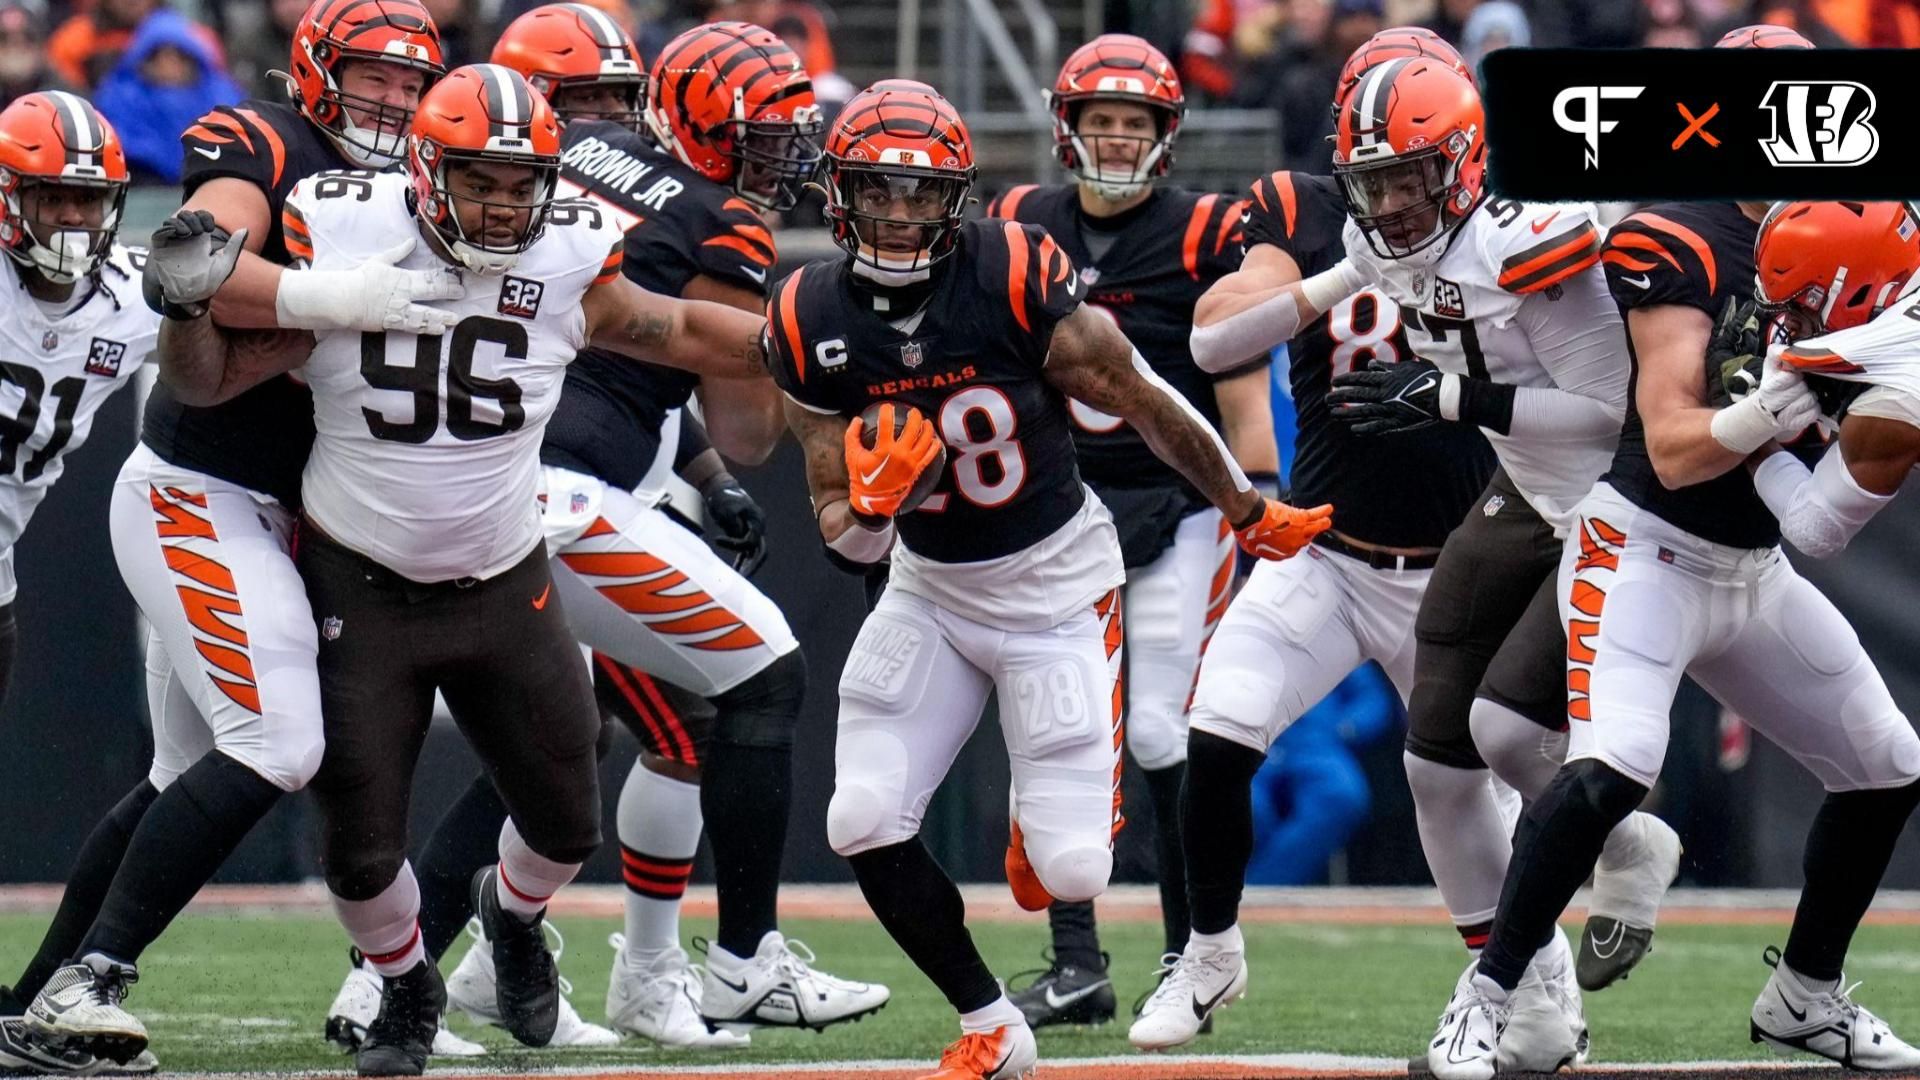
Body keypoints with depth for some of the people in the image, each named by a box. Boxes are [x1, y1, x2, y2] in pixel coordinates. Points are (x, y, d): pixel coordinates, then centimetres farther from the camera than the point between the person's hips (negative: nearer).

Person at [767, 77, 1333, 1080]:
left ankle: (1042, 810, 32)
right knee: (864, 824, -12)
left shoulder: (1017, 283, -23)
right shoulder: (815, 324, -12)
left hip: (1056, 585, -3)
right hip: (931, 591, 3)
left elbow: (1147, 405, -8)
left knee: (1071, 870, -9)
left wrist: (1249, 511, 5)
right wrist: (875, 500, -29)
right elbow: (844, 535, -5)